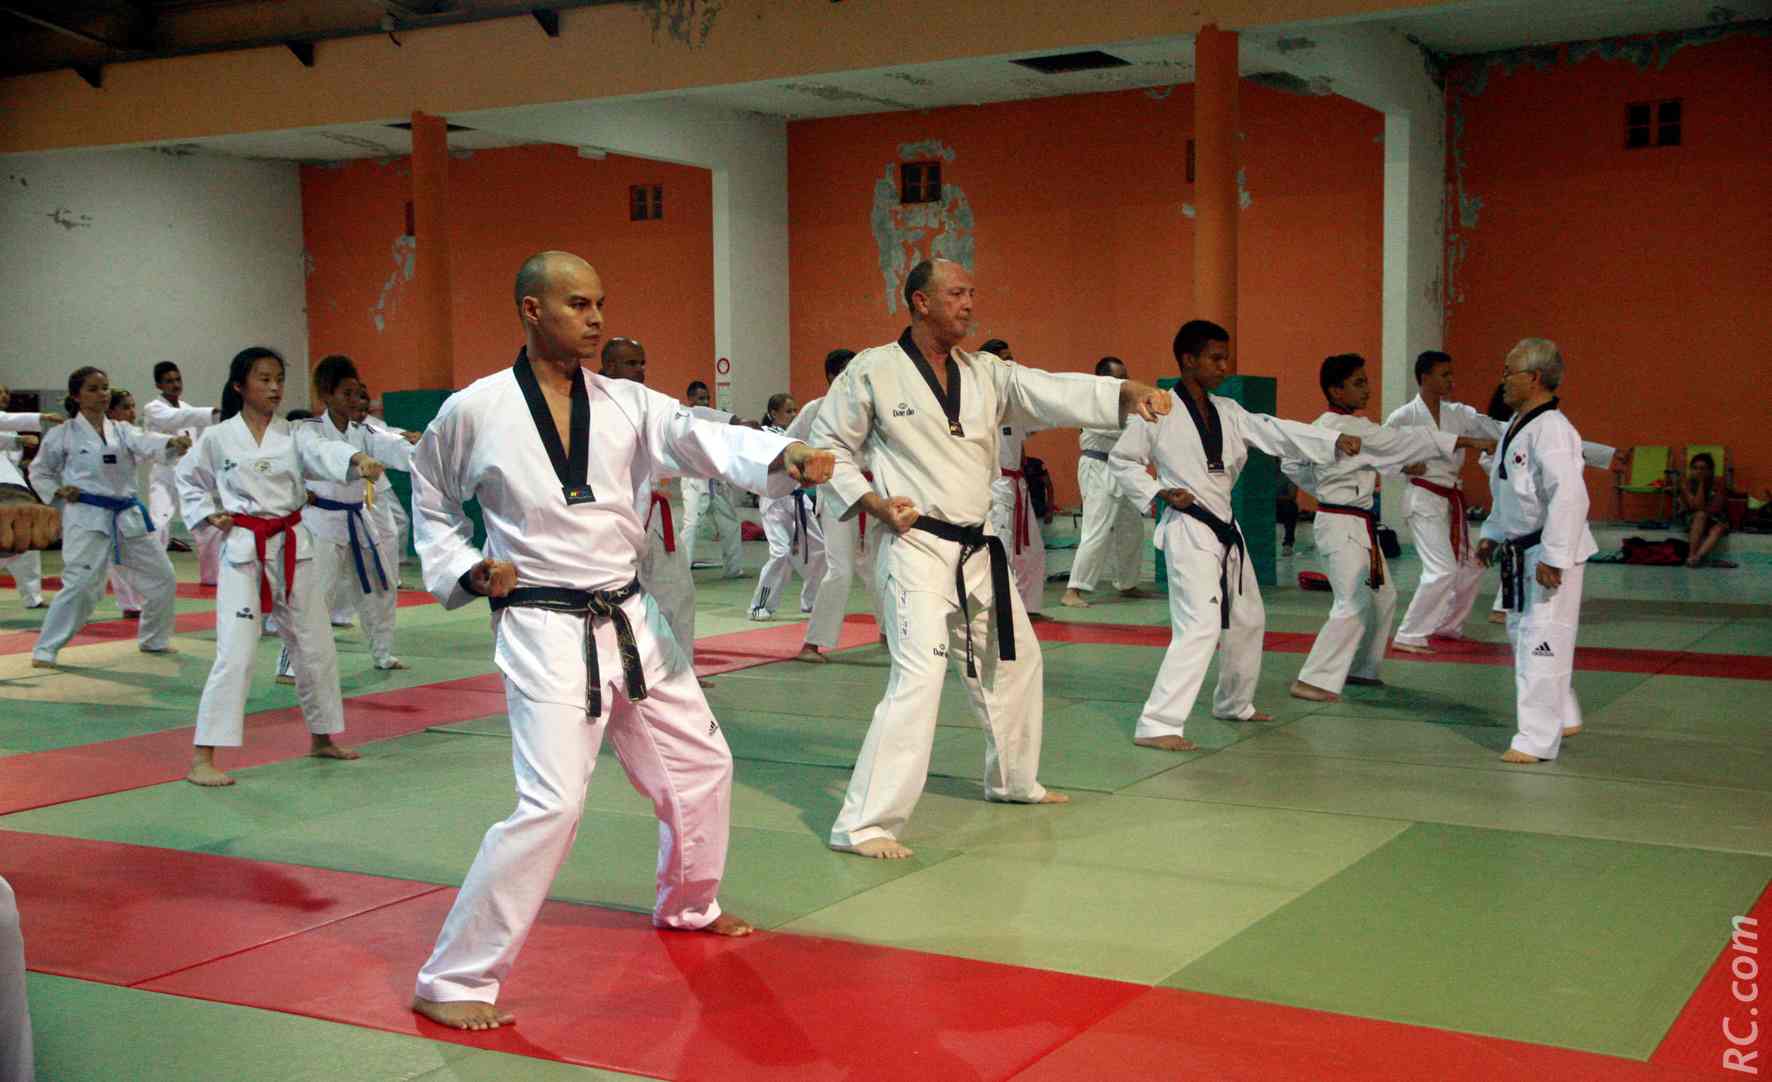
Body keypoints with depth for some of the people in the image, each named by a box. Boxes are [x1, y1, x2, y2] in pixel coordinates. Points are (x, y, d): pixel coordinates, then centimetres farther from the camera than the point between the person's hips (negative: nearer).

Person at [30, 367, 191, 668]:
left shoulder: (122, 431, 7)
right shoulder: (63, 435, -2)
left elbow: (147, 443, -14)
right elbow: (39, 472, 10)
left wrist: (172, 442, -35)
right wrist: (58, 492, -8)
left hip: (127, 516, 5)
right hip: (88, 517, -5)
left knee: (162, 577, 10)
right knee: (80, 584, -14)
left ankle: (153, 639, 29)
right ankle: (45, 649, -2)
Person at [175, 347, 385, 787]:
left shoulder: (294, 435, 2)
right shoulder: (217, 437, -2)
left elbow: (325, 452, -20)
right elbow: (188, 479, 15)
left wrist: (358, 460, -42)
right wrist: (209, 517, -1)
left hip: (293, 548, 4)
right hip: (243, 550, -4)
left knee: (315, 646, 13)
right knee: (235, 654, -12)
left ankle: (322, 738, 33)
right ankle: (201, 758, -7)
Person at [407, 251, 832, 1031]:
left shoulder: (626, 404, 1)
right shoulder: (474, 412, -7)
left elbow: (702, 439, -16)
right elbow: (431, 505, 9)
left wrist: (784, 456, -36)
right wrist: (465, 572, -8)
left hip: (630, 621, 6)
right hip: (545, 633, -6)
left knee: (700, 763, 17)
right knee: (552, 805, -17)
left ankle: (688, 905, 44)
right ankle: (453, 981, -4)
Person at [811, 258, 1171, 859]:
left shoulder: (985, 375, 7)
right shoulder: (873, 371, -8)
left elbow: (1056, 393, -4)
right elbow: (828, 444, -1)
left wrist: (1126, 393, -21)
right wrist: (872, 501, -14)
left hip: (978, 549, 8)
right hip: (917, 546, -7)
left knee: (1013, 660, 21)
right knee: (919, 678, -19)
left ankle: (1012, 780, 44)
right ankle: (865, 823, -14)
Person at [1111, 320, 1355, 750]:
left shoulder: (1227, 412, 9)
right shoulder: (1160, 410, -10)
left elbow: (1277, 432, 0)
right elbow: (1120, 459, -4)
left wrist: (1335, 440, -13)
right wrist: (1159, 492, -16)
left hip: (1225, 529, 9)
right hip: (1188, 528, -9)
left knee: (1247, 619, 21)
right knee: (1199, 626, -18)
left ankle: (1235, 704, 40)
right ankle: (1156, 725, -18)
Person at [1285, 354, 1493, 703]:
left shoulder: (1322, 426, 9)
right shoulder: (1350, 428, -20)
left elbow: (1292, 463, 19)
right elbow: (1407, 441, -21)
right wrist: (1472, 441, -20)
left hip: (1355, 525, 10)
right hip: (1343, 526, -10)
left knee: (1382, 597, 18)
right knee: (1353, 605, -13)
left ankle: (1359, 668, 29)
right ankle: (1313, 681, -12)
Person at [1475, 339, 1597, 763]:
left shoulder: (1551, 430, -22)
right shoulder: (1517, 425, 10)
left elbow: (1569, 497, -28)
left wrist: (1553, 557, -27)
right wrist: (1492, 535, 20)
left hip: (1550, 554, -11)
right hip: (1521, 552, 11)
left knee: (1540, 642, -6)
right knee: (1521, 633, 19)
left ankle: (1536, 739, 1)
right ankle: (1563, 717, 35)